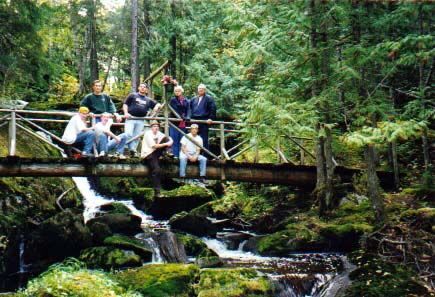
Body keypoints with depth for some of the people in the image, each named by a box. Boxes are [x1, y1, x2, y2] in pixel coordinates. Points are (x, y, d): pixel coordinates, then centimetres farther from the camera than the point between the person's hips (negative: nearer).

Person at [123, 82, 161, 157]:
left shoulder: (148, 100, 20)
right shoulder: (132, 95, 10)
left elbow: (158, 105, 25)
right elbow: (125, 104, 6)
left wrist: (157, 106, 0)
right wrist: (126, 113, -11)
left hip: (140, 121, 4)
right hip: (130, 118, -4)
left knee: (136, 137, 3)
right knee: (128, 134, -18)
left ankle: (133, 152, 8)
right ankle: (132, 149, -13)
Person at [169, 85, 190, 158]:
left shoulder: (186, 101, 13)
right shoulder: (173, 100, 3)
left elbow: (188, 110, 5)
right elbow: (174, 110, -9)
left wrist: (187, 117, -16)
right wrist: (180, 117, -24)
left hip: (183, 124, 3)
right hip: (175, 122, -3)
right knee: (174, 140, -5)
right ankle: (175, 155, -4)